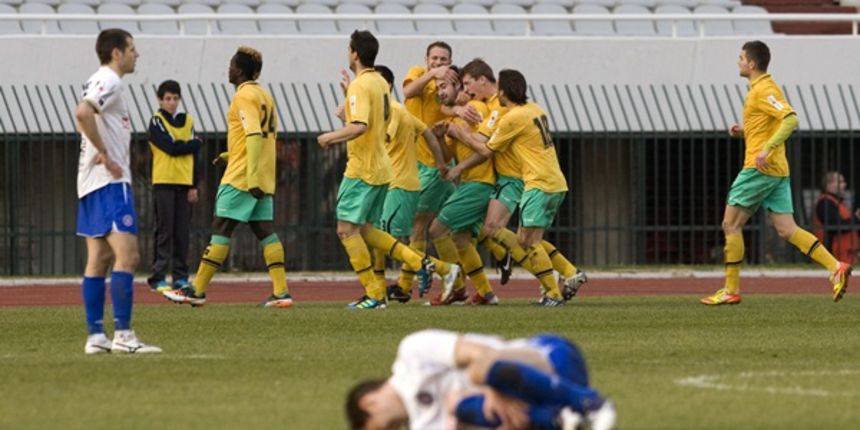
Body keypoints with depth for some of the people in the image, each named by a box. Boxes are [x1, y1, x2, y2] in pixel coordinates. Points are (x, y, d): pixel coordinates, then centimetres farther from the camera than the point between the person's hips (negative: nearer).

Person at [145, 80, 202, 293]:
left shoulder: (188, 121, 13)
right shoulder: (157, 121, -1)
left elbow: (194, 156, 12)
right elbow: (172, 147, -13)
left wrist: (194, 186, 5)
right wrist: (195, 143, 3)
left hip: (184, 182, 4)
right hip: (163, 181, -4)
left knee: (182, 232, 4)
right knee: (164, 231, -6)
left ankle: (181, 276, 8)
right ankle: (158, 277, -5)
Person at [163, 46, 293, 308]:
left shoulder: (245, 96, -11)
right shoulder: (264, 95, 16)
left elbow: (254, 136, -22)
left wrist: (252, 176, -28)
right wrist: (230, 155, 25)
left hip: (241, 178, -8)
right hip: (264, 180, 8)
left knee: (221, 229, -4)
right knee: (265, 232, 4)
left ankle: (197, 290, -1)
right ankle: (281, 292, -5)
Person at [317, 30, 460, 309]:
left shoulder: (360, 86, -15)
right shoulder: (381, 83, 13)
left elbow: (359, 126, -27)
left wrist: (330, 137, -15)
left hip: (362, 169, -9)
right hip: (381, 168, 9)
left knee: (347, 229, -4)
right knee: (364, 230, 14)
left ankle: (374, 295, -4)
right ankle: (423, 263, 6)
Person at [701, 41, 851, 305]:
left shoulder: (763, 90, -11)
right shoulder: (760, 89, 19)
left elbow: (790, 120, -24)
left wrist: (767, 148, -31)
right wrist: (743, 132, 15)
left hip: (760, 169, -10)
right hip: (777, 171, 10)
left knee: (731, 224, -1)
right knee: (786, 230, 3)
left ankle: (731, 291, 2)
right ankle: (836, 268, -10)